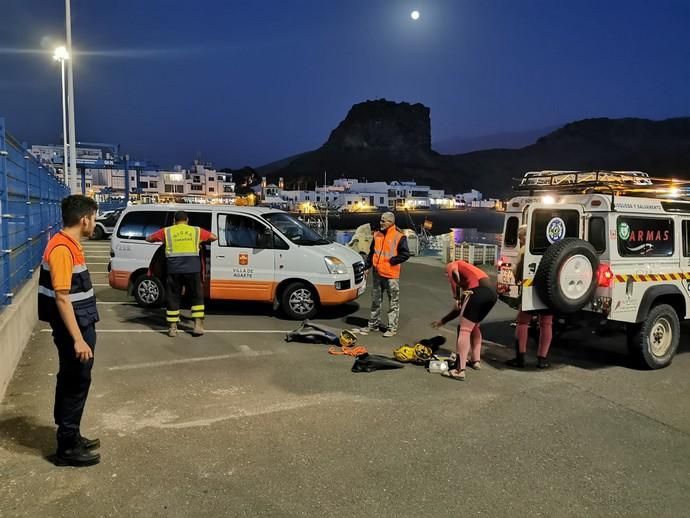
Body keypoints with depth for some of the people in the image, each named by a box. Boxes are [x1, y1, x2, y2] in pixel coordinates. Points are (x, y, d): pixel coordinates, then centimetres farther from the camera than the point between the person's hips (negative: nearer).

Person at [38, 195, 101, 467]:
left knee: (71, 382, 17)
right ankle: (67, 448, 11)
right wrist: (78, 339, -25)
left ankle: (70, 437, 30)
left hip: (80, 325, 10)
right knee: (76, 383, 0)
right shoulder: (62, 249, -21)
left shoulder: (70, 245, 9)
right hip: (73, 329, -10)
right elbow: (61, 298, -24)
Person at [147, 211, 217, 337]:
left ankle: (172, 327, 12)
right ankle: (198, 325, 9)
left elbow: (149, 238, 19)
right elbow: (214, 237, 20)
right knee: (197, 297, 14)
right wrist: (202, 241, 36)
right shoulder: (196, 231, 10)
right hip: (192, 269, 0)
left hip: (174, 269, 0)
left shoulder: (167, 231, 10)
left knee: (173, 298, 11)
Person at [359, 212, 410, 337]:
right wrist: (367, 267, 12)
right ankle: (373, 324, 27)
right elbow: (371, 253, 16)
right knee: (375, 301, 16)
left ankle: (392, 328, 10)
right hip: (377, 273, 6)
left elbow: (405, 254, -12)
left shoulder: (399, 237, -9)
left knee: (393, 303, 3)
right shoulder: (377, 235, 9)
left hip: (391, 275, -6)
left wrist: (392, 261, -17)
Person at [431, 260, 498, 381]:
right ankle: (476, 361, 30)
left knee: (464, 330, -5)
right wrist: (442, 321, 45)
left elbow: (454, 273, -6)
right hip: (492, 292, 8)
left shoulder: (452, 265, 21)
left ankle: (460, 371, -9)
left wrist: (456, 297, -3)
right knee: (474, 326, 28)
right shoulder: (467, 279, 39)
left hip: (479, 290, -8)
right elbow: (461, 308, 37)